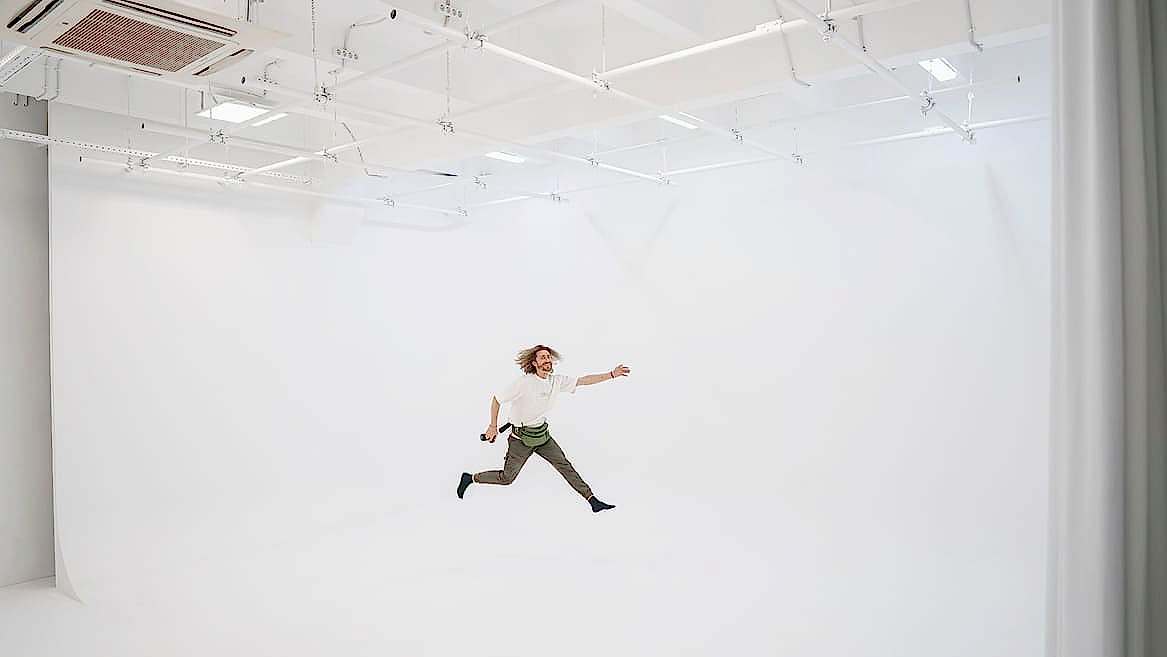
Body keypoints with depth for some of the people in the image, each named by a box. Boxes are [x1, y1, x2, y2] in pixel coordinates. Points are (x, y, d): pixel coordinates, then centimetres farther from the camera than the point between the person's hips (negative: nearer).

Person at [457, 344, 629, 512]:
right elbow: (497, 400, -11)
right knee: (506, 478, 2)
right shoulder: (523, 383, -20)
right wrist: (493, 426, -6)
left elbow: (583, 380, -1)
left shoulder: (556, 381, -3)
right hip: (521, 437, -5)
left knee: (564, 465, 2)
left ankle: (592, 500, 6)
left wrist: (612, 374, -7)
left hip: (542, 434, 5)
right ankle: (470, 478, 24)